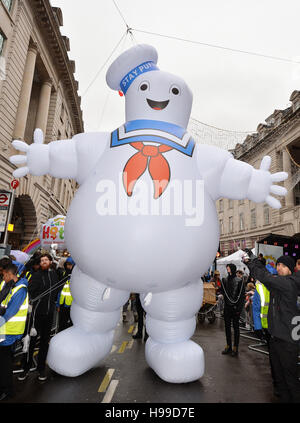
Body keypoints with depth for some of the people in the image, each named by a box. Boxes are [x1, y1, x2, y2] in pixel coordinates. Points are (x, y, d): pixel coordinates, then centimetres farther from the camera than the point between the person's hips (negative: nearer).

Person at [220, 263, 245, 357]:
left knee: (236, 327, 6)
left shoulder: (239, 281, -7)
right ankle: (228, 346, 23)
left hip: (235, 308, -4)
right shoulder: (224, 280, 6)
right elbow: (223, 292, 9)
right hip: (227, 307, 4)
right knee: (227, 327, 11)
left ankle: (235, 347, 15)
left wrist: (239, 308, -11)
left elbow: (242, 295, -7)